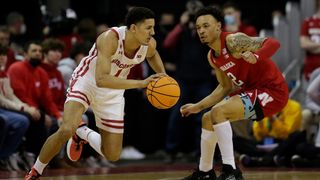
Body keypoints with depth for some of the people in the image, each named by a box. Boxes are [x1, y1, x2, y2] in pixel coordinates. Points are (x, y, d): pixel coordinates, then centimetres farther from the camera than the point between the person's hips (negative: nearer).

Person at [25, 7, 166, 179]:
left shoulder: (149, 44, -17)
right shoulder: (110, 38, -35)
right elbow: (101, 80, -45)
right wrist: (141, 83, -49)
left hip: (113, 92, 5)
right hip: (86, 82, -5)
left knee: (113, 155, 3)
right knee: (67, 129, -30)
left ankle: (82, 133, 33)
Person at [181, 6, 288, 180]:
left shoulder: (233, 41, -21)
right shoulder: (212, 57, 7)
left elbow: (273, 43, -30)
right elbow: (225, 87, 19)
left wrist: (255, 57, -51)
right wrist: (198, 106, 15)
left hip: (271, 91, -10)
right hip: (251, 90, 10)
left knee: (218, 112, -25)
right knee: (208, 119, 15)